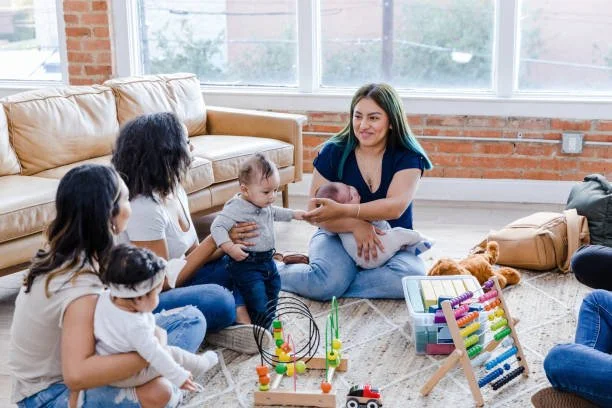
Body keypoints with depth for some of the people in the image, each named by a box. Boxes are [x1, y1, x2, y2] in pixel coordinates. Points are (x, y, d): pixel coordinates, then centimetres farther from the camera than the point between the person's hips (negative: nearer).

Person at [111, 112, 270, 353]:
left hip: (174, 281, 10)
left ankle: (239, 321, -13)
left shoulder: (174, 191, 3)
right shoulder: (144, 208, -25)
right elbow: (163, 282, -22)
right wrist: (215, 239, -19)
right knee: (219, 300, -33)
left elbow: (193, 253, 7)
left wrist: (229, 240, -12)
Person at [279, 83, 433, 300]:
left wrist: (341, 211, -34)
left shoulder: (408, 157, -6)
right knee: (325, 280, -33)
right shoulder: (333, 152, -5)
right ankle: (276, 273, -2)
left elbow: (395, 206, -22)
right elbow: (315, 212, -10)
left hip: (391, 242, 1)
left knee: (411, 278, -31)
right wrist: (356, 225, -27)